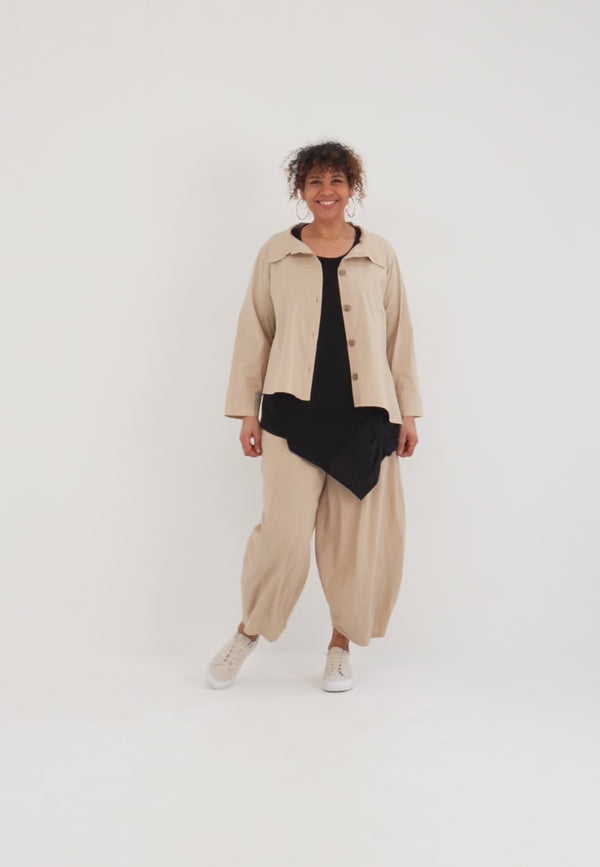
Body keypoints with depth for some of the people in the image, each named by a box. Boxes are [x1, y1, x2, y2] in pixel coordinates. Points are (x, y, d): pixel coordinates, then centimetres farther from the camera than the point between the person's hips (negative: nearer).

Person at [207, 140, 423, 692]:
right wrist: (246, 409, 4)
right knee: (284, 530, -8)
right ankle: (249, 632, 16)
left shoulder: (380, 255, 9)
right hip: (294, 413, -1)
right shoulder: (276, 254, 6)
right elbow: (254, 333, 8)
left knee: (356, 536, 5)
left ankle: (342, 644, 23)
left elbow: (400, 336, 11)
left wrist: (409, 412, 9)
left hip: (365, 415, 2)